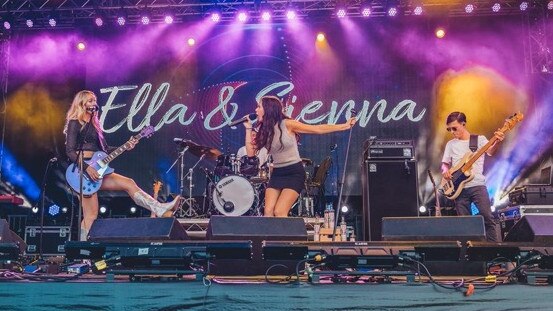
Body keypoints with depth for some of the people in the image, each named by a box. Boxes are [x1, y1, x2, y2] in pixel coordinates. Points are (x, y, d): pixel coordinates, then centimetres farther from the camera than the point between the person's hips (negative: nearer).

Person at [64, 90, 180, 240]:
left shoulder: (94, 124, 20)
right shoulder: (74, 123, -2)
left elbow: (105, 149, 18)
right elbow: (70, 151, -11)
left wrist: (126, 146, 4)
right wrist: (87, 168, -23)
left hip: (96, 171, 7)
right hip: (83, 172, -7)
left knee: (128, 183, -7)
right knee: (91, 215, -9)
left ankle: (160, 209, -15)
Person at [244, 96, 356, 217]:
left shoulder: (287, 124, -12)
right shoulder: (263, 131, 5)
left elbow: (318, 129, -10)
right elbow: (250, 152, -1)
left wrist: (344, 126, -13)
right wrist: (248, 128, -3)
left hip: (294, 173, -5)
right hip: (277, 174, 5)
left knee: (279, 212, -15)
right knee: (268, 213, -7)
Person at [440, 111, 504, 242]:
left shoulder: (480, 139, 4)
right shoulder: (451, 144, 14)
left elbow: (490, 151, -14)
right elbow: (445, 164, 16)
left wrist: (497, 142, -36)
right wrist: (445, 170, -7)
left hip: (477, 185, -3)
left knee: (488, 218, -9)